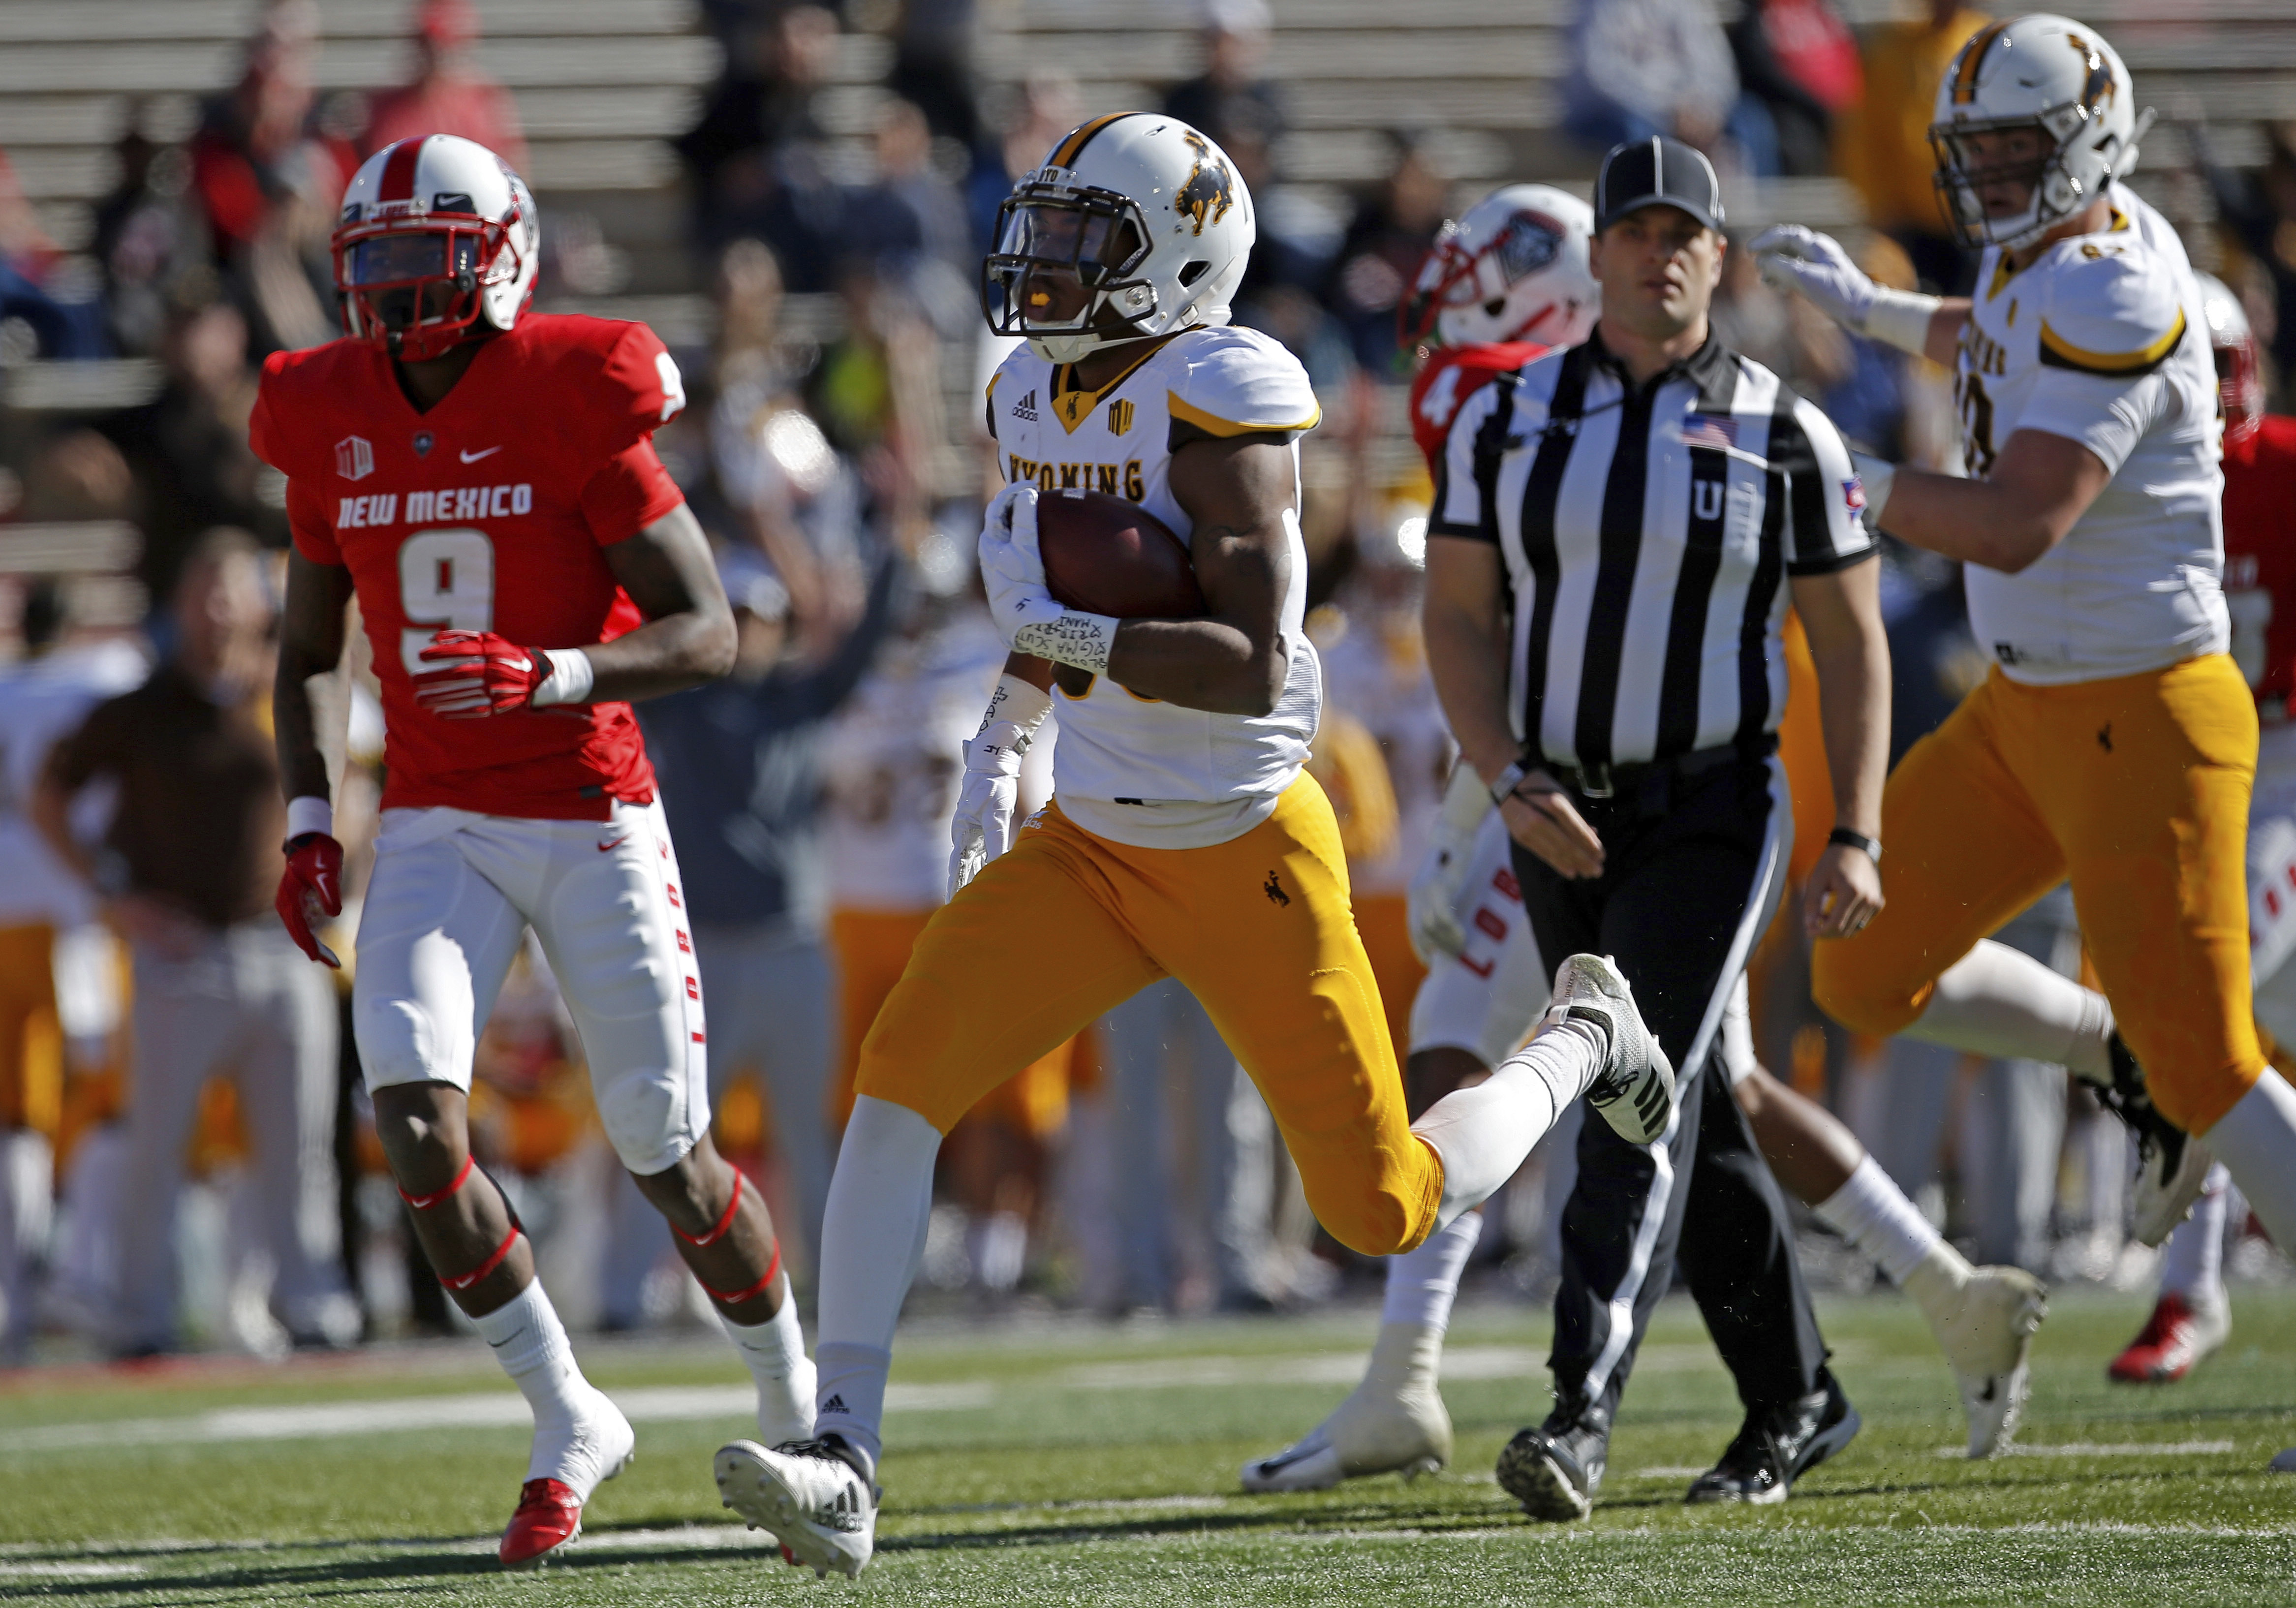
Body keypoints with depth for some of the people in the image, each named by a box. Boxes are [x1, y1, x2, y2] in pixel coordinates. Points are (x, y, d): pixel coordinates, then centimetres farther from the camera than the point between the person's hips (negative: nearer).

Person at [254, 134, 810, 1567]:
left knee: (671, 1157, 2)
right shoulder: (334, 424, 3)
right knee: (415, 1114, -18)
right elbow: (308, 649, 16)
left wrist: (554, 676, -28)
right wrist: (309, 822, 3)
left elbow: (710, 634, -12)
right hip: (439, 829, 3)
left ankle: (796, 1407, 29)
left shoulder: (570, 404, -11)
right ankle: (569, 1423, -3)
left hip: (594, 821, -3)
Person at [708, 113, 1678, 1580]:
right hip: (1091, 848, 6)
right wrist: (997, 757, 14)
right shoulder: (1039, 398, 6)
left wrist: (1060, 639, -32)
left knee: (1387, 1210, 3)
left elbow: (1254, 667, -26)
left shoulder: (1218, 398, -19)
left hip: (1248, 857, -6)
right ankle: (845, 1466, -18)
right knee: (900, 1081, -16)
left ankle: (1580, 1041, 34)